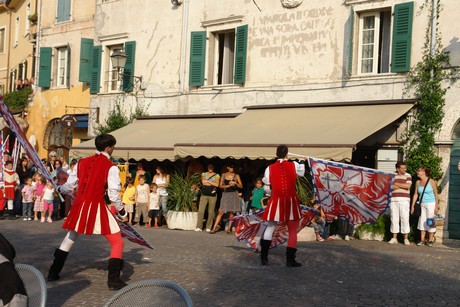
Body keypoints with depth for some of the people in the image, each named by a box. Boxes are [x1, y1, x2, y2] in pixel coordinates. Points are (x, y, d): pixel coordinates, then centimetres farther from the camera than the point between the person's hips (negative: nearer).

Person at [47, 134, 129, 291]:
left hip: (79, 205, 6)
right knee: (118, 242, 5)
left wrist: (59, 188, 35)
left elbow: (69, 186, 12)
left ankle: (53, 273, 33)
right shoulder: (111, 167, -8)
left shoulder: (82, 162, 7)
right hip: (97, 207, -5)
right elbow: (113, 195, -10)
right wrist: (122, 213, 5)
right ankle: (113, 280, -2)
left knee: (69, 239, 26)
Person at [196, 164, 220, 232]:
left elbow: (217, 184, -5)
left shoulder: (217, 175, 8)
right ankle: (199, 227, -2)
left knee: (211, 212, -1)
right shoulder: (204, 174, 11)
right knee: (201, 210, -7)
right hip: (204, 195, 1)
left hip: (212, 195, 0)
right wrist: (213, 184, -6)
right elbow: (203, 182, -5)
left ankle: (208, 227, 7)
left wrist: (208, 181, -7)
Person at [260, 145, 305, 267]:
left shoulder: (270, 168, -1)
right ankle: (290, 260, 6)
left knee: (270, 228, 13)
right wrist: (302, 162, 41)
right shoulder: (294, 165, -3)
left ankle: (264, 257, 12)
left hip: (276, 201, 1)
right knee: (292, 231, 8)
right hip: (291, 202, -1)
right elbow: (302, 171, 20)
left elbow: (267, 188, 3)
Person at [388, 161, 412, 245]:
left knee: (405, 219, -5)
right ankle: (394, 238, 8)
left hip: (404, 200, -2)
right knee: (394, 219, 2)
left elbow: (408, 186, -12)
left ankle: (406, 239, 0)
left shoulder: (408, 176, 5)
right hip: (394, 200, 2)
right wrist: (403, 186, -10)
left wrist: (397, 184, -5)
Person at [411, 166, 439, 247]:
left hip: (431, 204, -5)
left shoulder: (431, 182, -9)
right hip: (422, 204, 5)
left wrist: (436, 206, -8)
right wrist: (412, 206, 7)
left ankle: (430, 241, 8)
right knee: (422, 222, 5)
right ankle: (422, 240, 11)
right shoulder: (418, 182, 4)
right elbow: (415, 194, 9)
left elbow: (436, 194, -5)